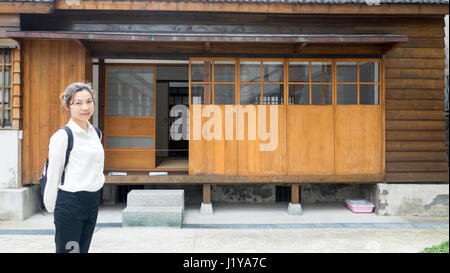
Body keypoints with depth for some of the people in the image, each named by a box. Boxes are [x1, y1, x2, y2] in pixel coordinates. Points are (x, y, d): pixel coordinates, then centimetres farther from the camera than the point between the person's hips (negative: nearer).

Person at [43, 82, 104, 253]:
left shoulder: (95, 132, 8)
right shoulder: (62, 136, -13)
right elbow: (53, 175, -8)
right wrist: (52, 208, -2)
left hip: (93, 201, 7)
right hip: (70, 202, -6)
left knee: (83, 249, 16)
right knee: (67, 249, 3)